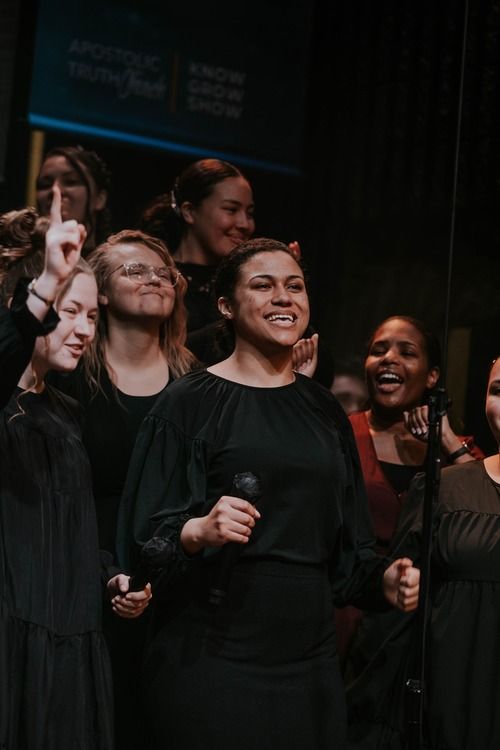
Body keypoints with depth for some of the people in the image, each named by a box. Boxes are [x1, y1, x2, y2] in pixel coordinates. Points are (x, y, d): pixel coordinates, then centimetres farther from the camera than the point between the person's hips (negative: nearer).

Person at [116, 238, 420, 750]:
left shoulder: (323, 410, 13)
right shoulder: (189, 403, -3)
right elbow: (148, 535, -7)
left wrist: (383, 580, -1)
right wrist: (198, 531, -26)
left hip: (308, 656, 5)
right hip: (212, 656, -5)